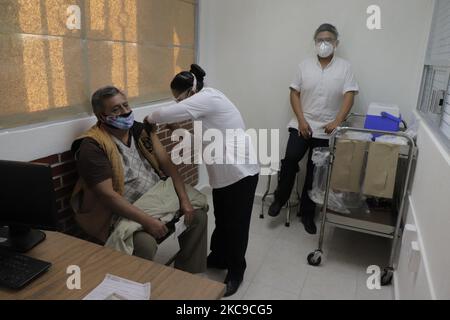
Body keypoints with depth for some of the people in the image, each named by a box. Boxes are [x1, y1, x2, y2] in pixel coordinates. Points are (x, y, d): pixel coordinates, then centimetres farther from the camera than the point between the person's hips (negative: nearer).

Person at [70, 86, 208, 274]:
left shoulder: (140, 130, 3)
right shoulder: (92, 147, -16)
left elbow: (166, 163, -1)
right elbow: (108, 195, -22)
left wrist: (184, 200, -11)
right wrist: (147, 220, -28)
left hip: (159, 199, 7)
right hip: (125, 212, -6)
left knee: (198, 215, 0)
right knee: (145, 243, -32)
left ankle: (189, 275, 17)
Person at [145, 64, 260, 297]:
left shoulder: (207, 98, -18)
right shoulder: (205, 101, 12)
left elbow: (169, 114, -22)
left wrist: (149, 119, -3)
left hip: (241, 172, -9)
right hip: (224, 173, 9)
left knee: (236, 224, 5)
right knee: (221, 220, 20)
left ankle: (235, 273, 22)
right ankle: (218, 258, 40)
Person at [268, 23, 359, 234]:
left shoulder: (344, 67, 1)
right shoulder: (305, 65, 5)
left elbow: (349, 96, -6)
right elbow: (294, 94, 3)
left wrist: (337, 122, -20)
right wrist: (301, 120, -10)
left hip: (326, 130, 0)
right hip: (302, 126, 1)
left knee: (315, 173, 6)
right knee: (290, 158, -21)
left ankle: (307, 213, 21)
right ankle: (280, 198, 2)